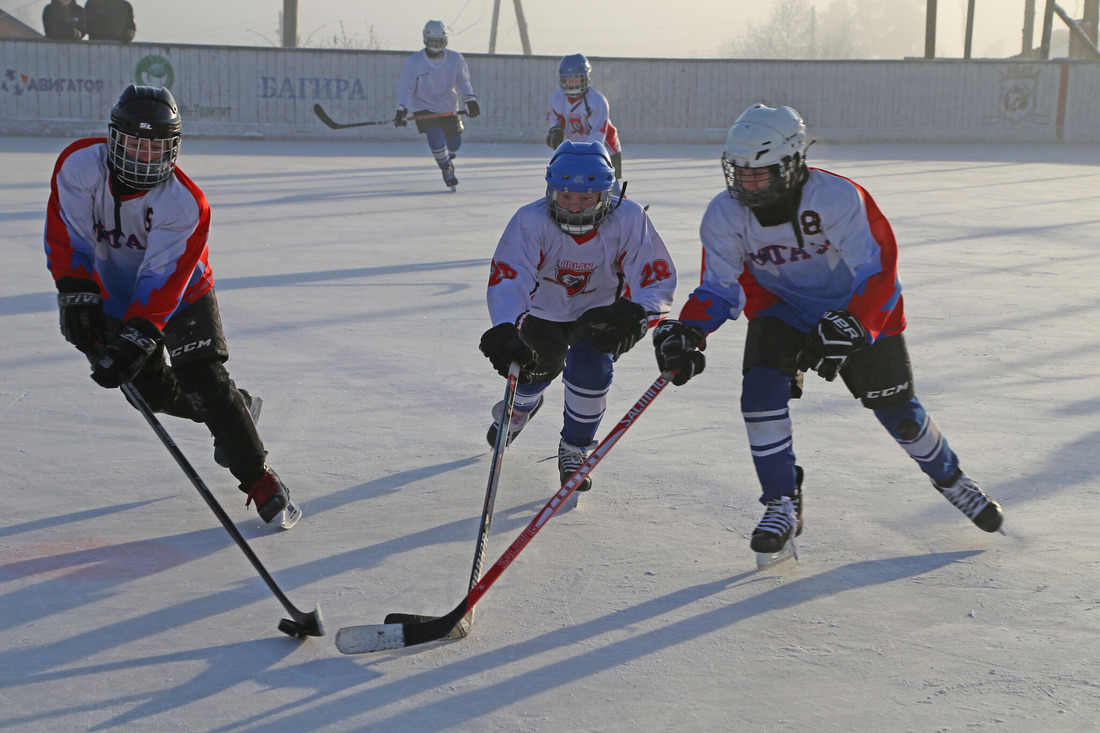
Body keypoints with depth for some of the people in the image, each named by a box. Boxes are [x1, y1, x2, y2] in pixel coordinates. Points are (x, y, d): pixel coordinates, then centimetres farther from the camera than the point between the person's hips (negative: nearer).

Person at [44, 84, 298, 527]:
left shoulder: (186, 205, -31)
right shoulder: (80, 165, -21)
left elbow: (162, 281, -33)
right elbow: (67, 238, -16)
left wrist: (135, 339, -41)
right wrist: (78, 297, -26)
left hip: (181, 293, -4)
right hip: (114, 292, 4)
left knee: (205, 383, -16)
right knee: (152, 390, 4)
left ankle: (261, 482, -6)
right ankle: (236, 409, 34)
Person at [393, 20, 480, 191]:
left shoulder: (455, 59, -9)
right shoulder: (413, 63, -16)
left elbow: (463, 82, 2)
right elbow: (405, 89, -11)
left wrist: (470, 101, -14)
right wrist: (401, 112, -21)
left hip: (449, 108, 3)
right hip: (424, 108, -3)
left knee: (455, 143, 5)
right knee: (436, 140, -20)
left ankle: (447, 158, 43)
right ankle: (447, 170, 7)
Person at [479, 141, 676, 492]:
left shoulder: (629, 220, -31)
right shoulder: (530, 221, -33)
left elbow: (658, 278, -32)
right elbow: (506, 278, -43)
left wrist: (636, 314, -54)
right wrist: (504, 331, -61)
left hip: (599, 310, -1)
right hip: (543, 308, 1)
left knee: (591, 367, -21)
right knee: (538, 366, 3)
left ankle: (575, 449, 6)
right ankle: (520, 406, 46)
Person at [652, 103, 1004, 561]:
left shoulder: (838, 198, -31)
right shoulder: (724, 214, -19)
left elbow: (878, 273, -31)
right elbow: (720, 286, -12)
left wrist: (847, 329, -45)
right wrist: (688, 331, -31)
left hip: (859, 308, -2)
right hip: (781, 308, 2)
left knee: (896, 408, 5)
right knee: (761, 392, -21)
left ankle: (949, 478, 36)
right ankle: (783, 505, -4)